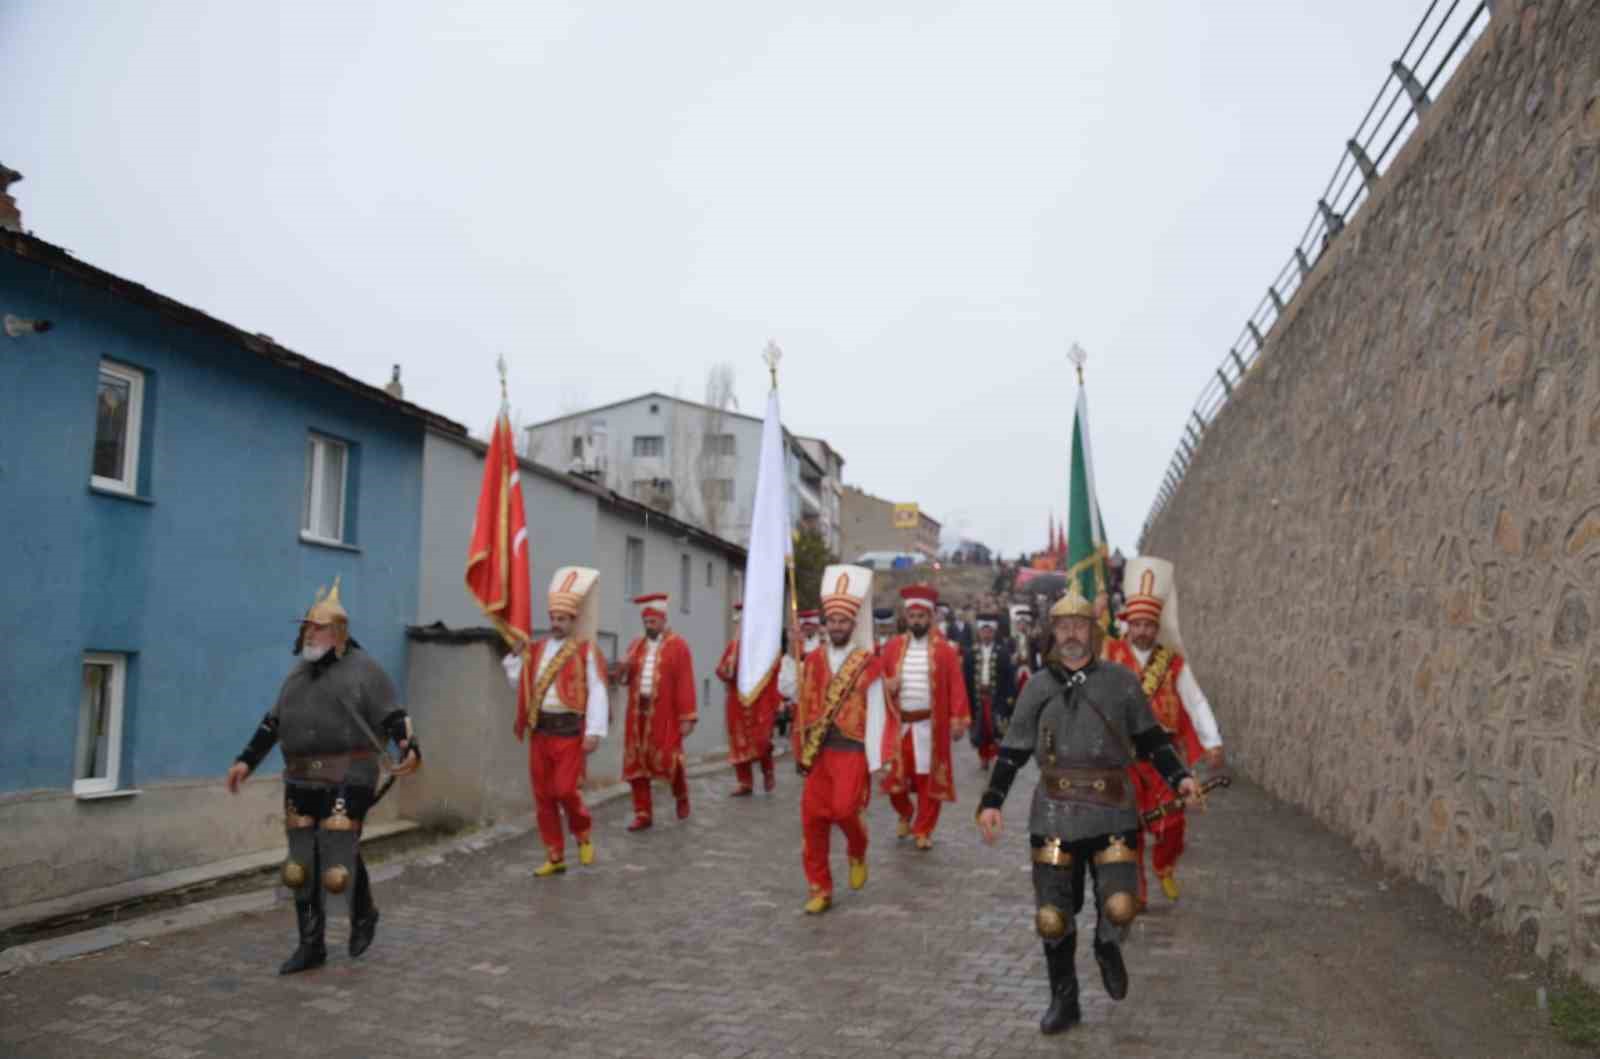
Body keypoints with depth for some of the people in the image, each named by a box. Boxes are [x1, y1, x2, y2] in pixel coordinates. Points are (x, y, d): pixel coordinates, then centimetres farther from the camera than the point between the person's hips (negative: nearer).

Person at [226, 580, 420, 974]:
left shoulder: (363, 669, -4)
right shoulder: (299, 673, 16)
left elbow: (393, 717, -9)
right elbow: (273, 723, 22)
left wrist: (411, 750, -26)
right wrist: (247, 761, 16)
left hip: (346, 781, -6)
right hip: (301, 783, 6)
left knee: (338, 866, -10)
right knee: (300, 867, 6)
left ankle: (364, 914, 20)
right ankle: (311, 946, 17)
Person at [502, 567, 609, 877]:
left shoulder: (586, 650, -6)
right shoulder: (536, 650, 10)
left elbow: (597, 692, -11)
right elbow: (519, 683, 18)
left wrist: (594, 731, -17)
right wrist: (515, 655, 7)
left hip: (569, 730, -5)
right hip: (540, 730, 6)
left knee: (565, 790, -9)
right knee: (542, 795, 7)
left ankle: (583, 833, 23)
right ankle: (555, 857, 18)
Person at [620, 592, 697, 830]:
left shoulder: (678, 646, -4)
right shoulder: (635, 646, 12)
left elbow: (685, 684, -9)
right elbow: (628, 680, 20)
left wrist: (687, 717, -14)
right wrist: (626, 671, -4)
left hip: (665, 715, -5)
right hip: (638, 713, 5)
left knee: (669, 760, -2)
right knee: (636, 762, 2)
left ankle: (682, 797, 28)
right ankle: (643, 814, 10)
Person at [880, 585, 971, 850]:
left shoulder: (945, 649, -3)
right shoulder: (893, 647, 5)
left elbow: (956, 687, -5)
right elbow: (880, 679, 13)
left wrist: (958, 720, -11)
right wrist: (886, 686, -10)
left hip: (930, 725, -2)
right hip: (898, 723, 2)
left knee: (928, 778, 2)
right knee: (895, 776, 5)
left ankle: (923, 830, 15)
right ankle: (906, 814, 33)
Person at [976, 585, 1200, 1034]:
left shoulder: (1121, 681, 2)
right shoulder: (1038, 686, 4)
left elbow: (1150, 738, 10)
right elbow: (1013, 750, 7)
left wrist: (1179, 778, -3)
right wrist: (991, 801, -1)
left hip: (1111, 812, -1)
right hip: (1054, 813, 1)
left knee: (1119, 906, -13)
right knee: (1052, 918, 3)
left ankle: (1107, 947, 24)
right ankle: (1063, 1002, 24)